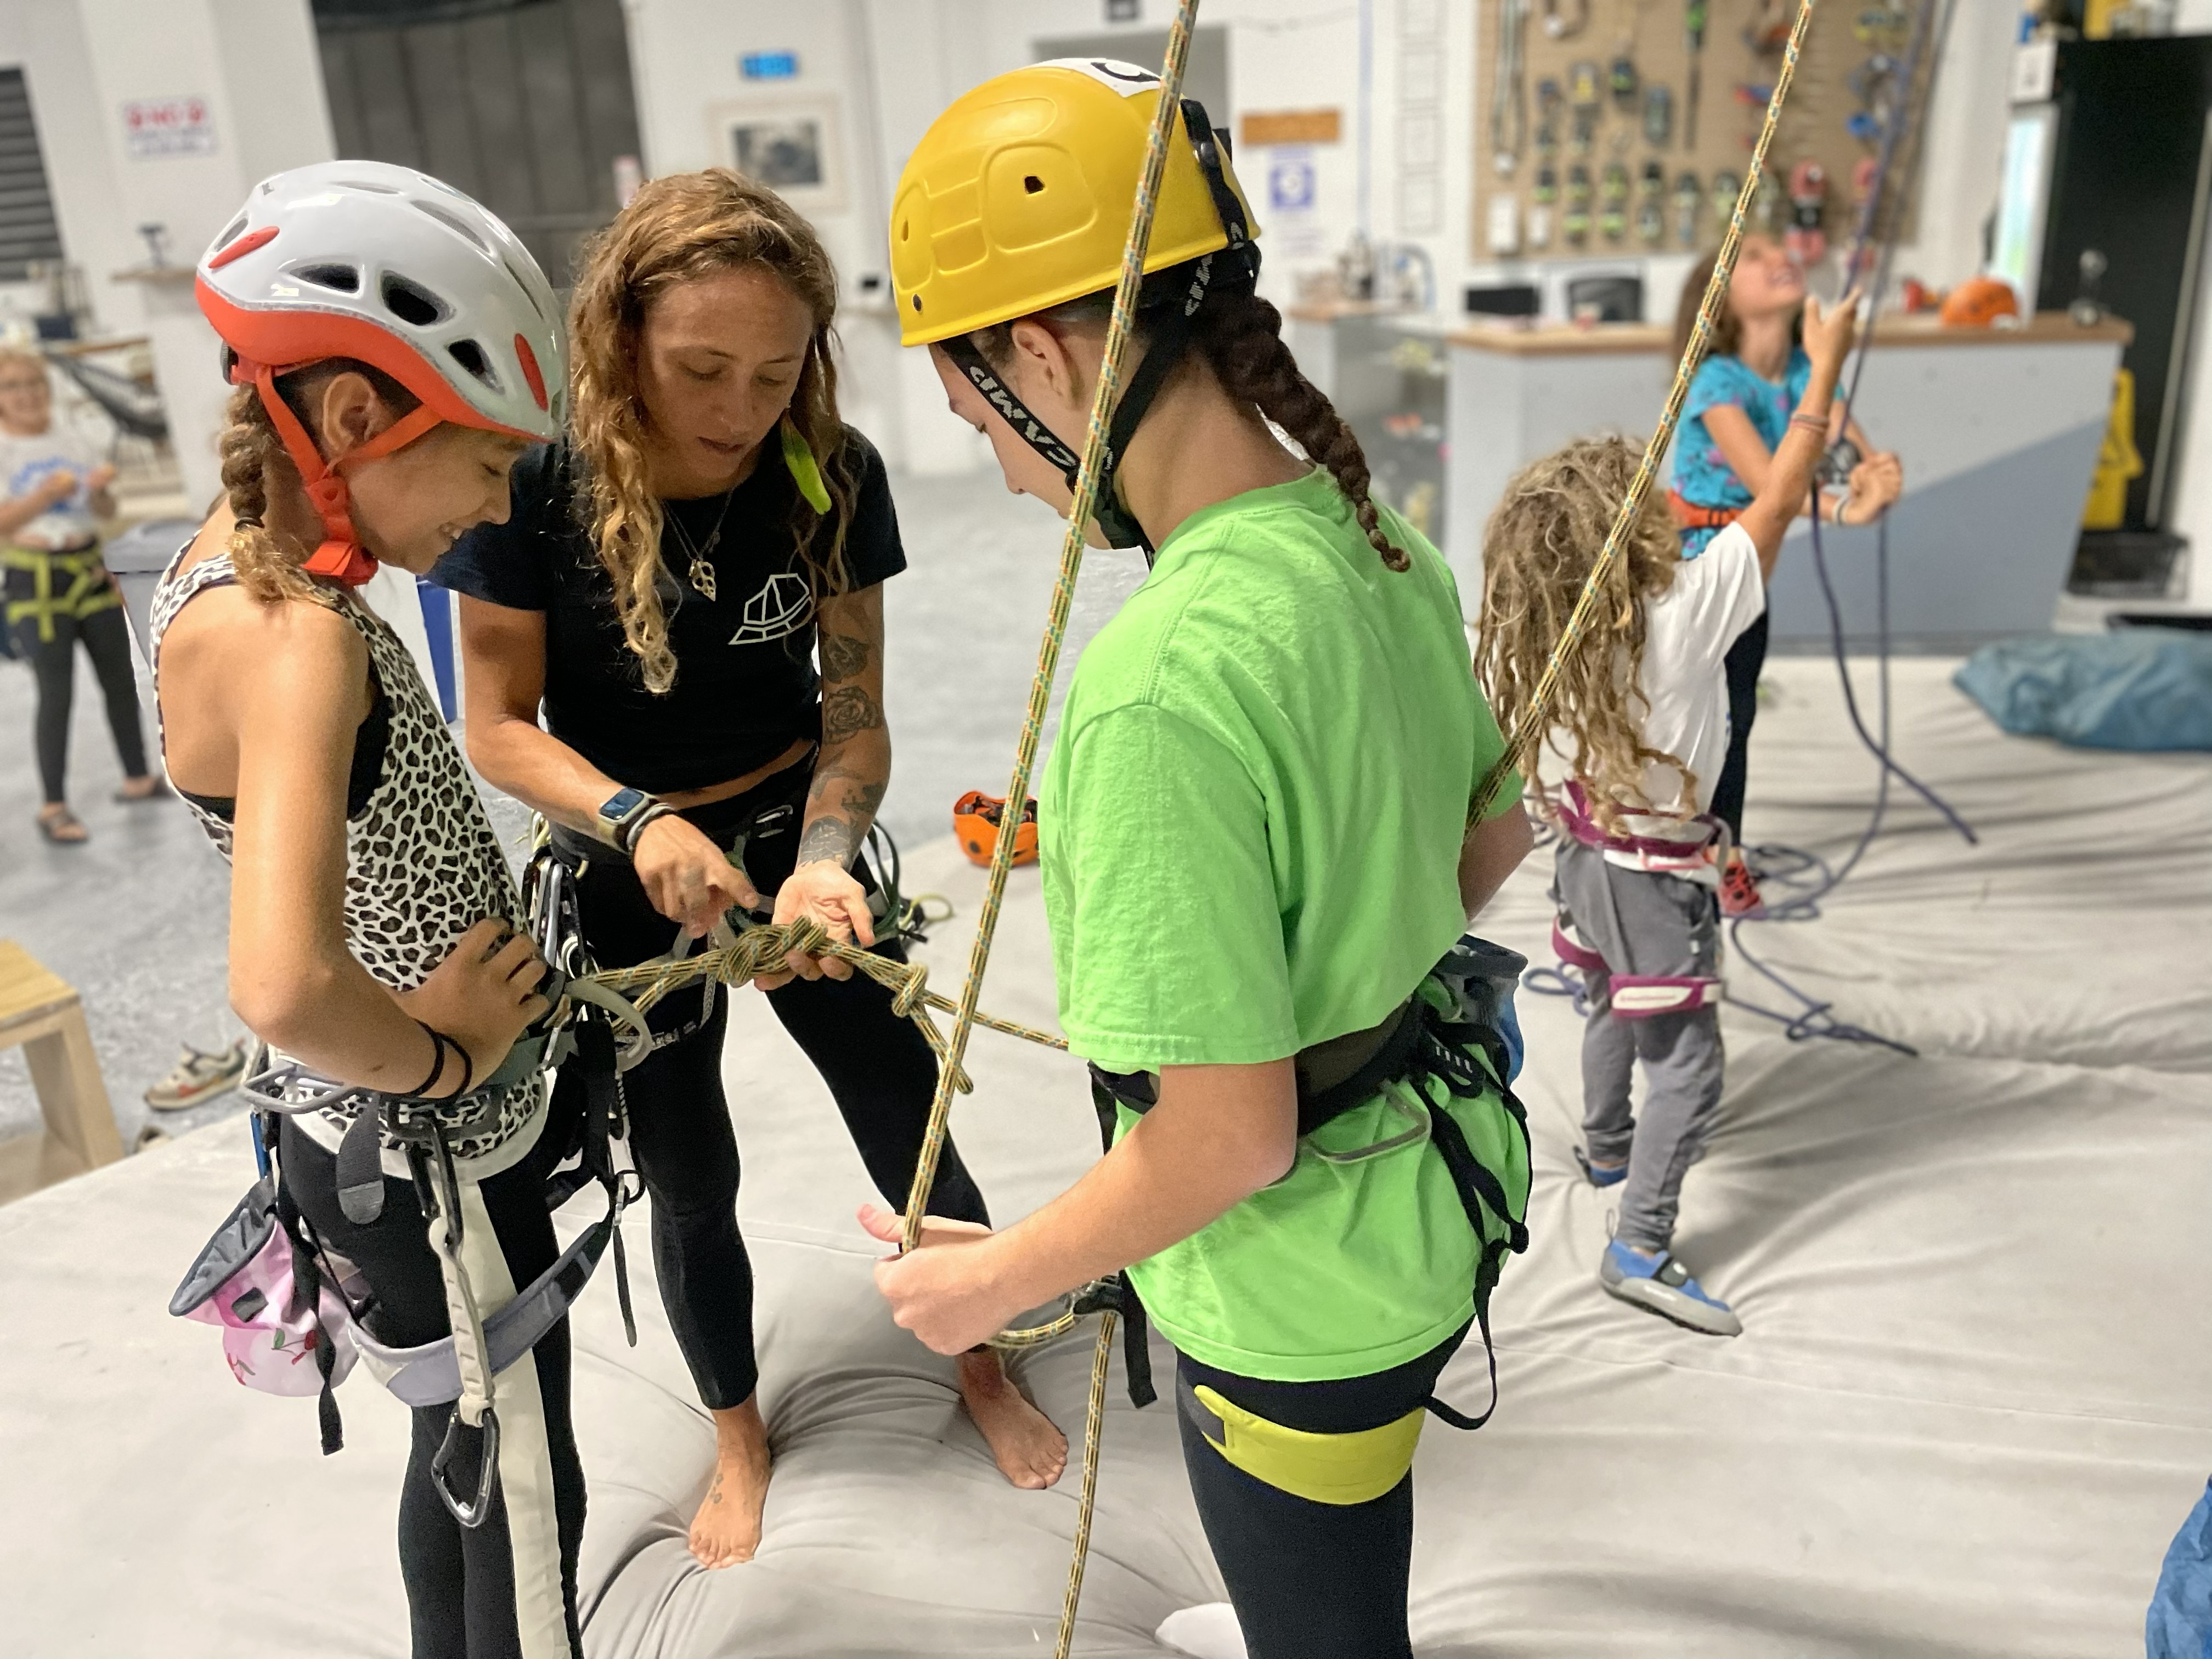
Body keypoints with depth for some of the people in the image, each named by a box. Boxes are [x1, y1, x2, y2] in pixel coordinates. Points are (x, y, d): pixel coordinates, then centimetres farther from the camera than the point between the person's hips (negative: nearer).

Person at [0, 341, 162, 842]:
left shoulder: (71, 442, 8)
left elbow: (107, 512, 10)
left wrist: (99, 489, -11)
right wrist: (48, 493, -25)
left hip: (90, 570, 5)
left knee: (120, 677, 11)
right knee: (56, 692, -6)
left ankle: (137, 778, 26)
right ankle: (54, 807, 2)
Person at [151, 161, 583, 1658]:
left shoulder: (234, 563, -1)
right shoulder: (294, 640, -30)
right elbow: (285, 989, -44)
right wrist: (436, 1059, -25)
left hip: (416, 1134, 9)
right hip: (431, 1164, -9)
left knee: (466, 1458, 27)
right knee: (526, 1516, 13)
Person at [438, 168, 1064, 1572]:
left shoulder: (834, 476, -15)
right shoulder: (540, 485, -21)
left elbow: (853, 710, -12)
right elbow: (500, 726, -15)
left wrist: (825, 862, -30)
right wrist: (640, 824, -32)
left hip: (797, 840, 1)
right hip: (624, 877, -1)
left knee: (909, 1126, 10)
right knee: (690, 1181, 14)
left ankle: (984, 1367, 39)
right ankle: (738, 1431, 42)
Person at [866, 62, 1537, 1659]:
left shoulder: (1164, 685, -34)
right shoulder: (1381, 547, -6)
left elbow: (1229, 1136, -28)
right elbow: (1496, 837, 9)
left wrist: (998, 1277, -12)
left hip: (1299, 1292, -8)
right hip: (1428, 1182, 8)